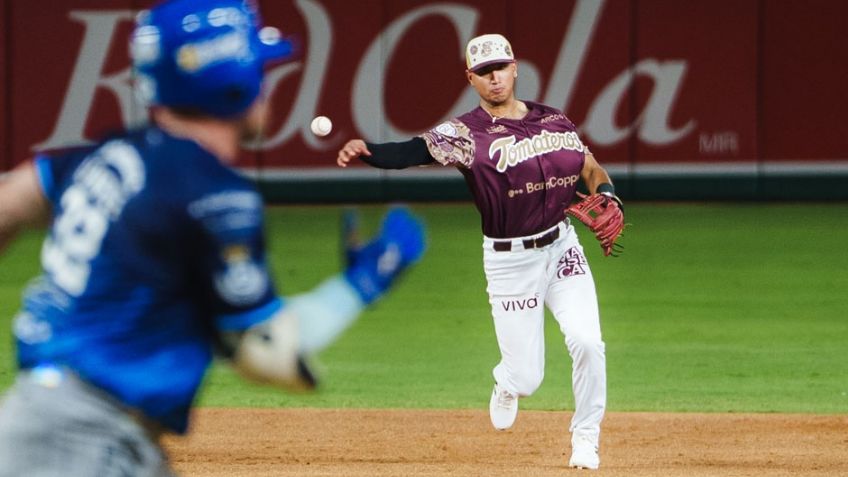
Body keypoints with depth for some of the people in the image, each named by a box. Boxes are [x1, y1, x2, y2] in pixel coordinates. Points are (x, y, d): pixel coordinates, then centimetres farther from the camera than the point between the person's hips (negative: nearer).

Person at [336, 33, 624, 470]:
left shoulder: (553, 120, 4)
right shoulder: (467, 134, -12)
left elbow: (591, 169, 15)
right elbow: (415, 150, -29)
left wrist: (605, 196, -8)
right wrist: (365, 151, -48)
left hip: (561, 249, 3)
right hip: (509, 262, -3)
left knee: (586, 341, -16)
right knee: (526, 377, -1)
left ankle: (585, 438, 7)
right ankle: (507, 384, 39)